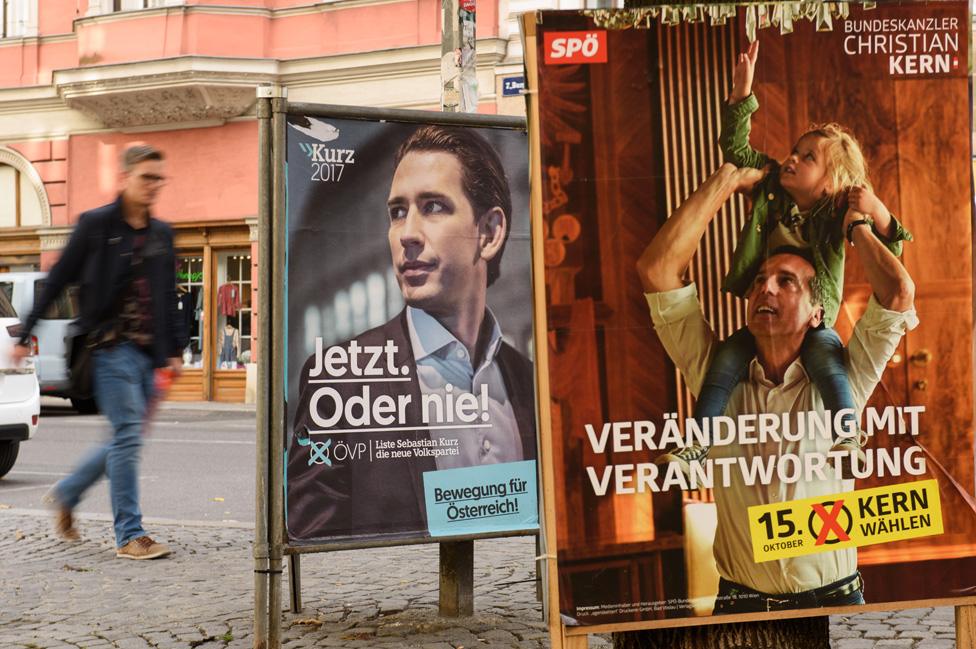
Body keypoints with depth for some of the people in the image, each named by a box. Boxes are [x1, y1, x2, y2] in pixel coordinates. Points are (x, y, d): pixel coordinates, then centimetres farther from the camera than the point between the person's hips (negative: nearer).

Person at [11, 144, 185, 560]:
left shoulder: (161, 234, 13)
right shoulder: (96, 225, -3)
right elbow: (57, 281, 1)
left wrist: (174, 350, 15)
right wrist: (26, 335, 2)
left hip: (147, 350, 6)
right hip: (111, 346, -6)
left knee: (128, 438, 11)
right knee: (128, 434, -10)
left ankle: (66, 494, 33)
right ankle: (129, 536, -2)